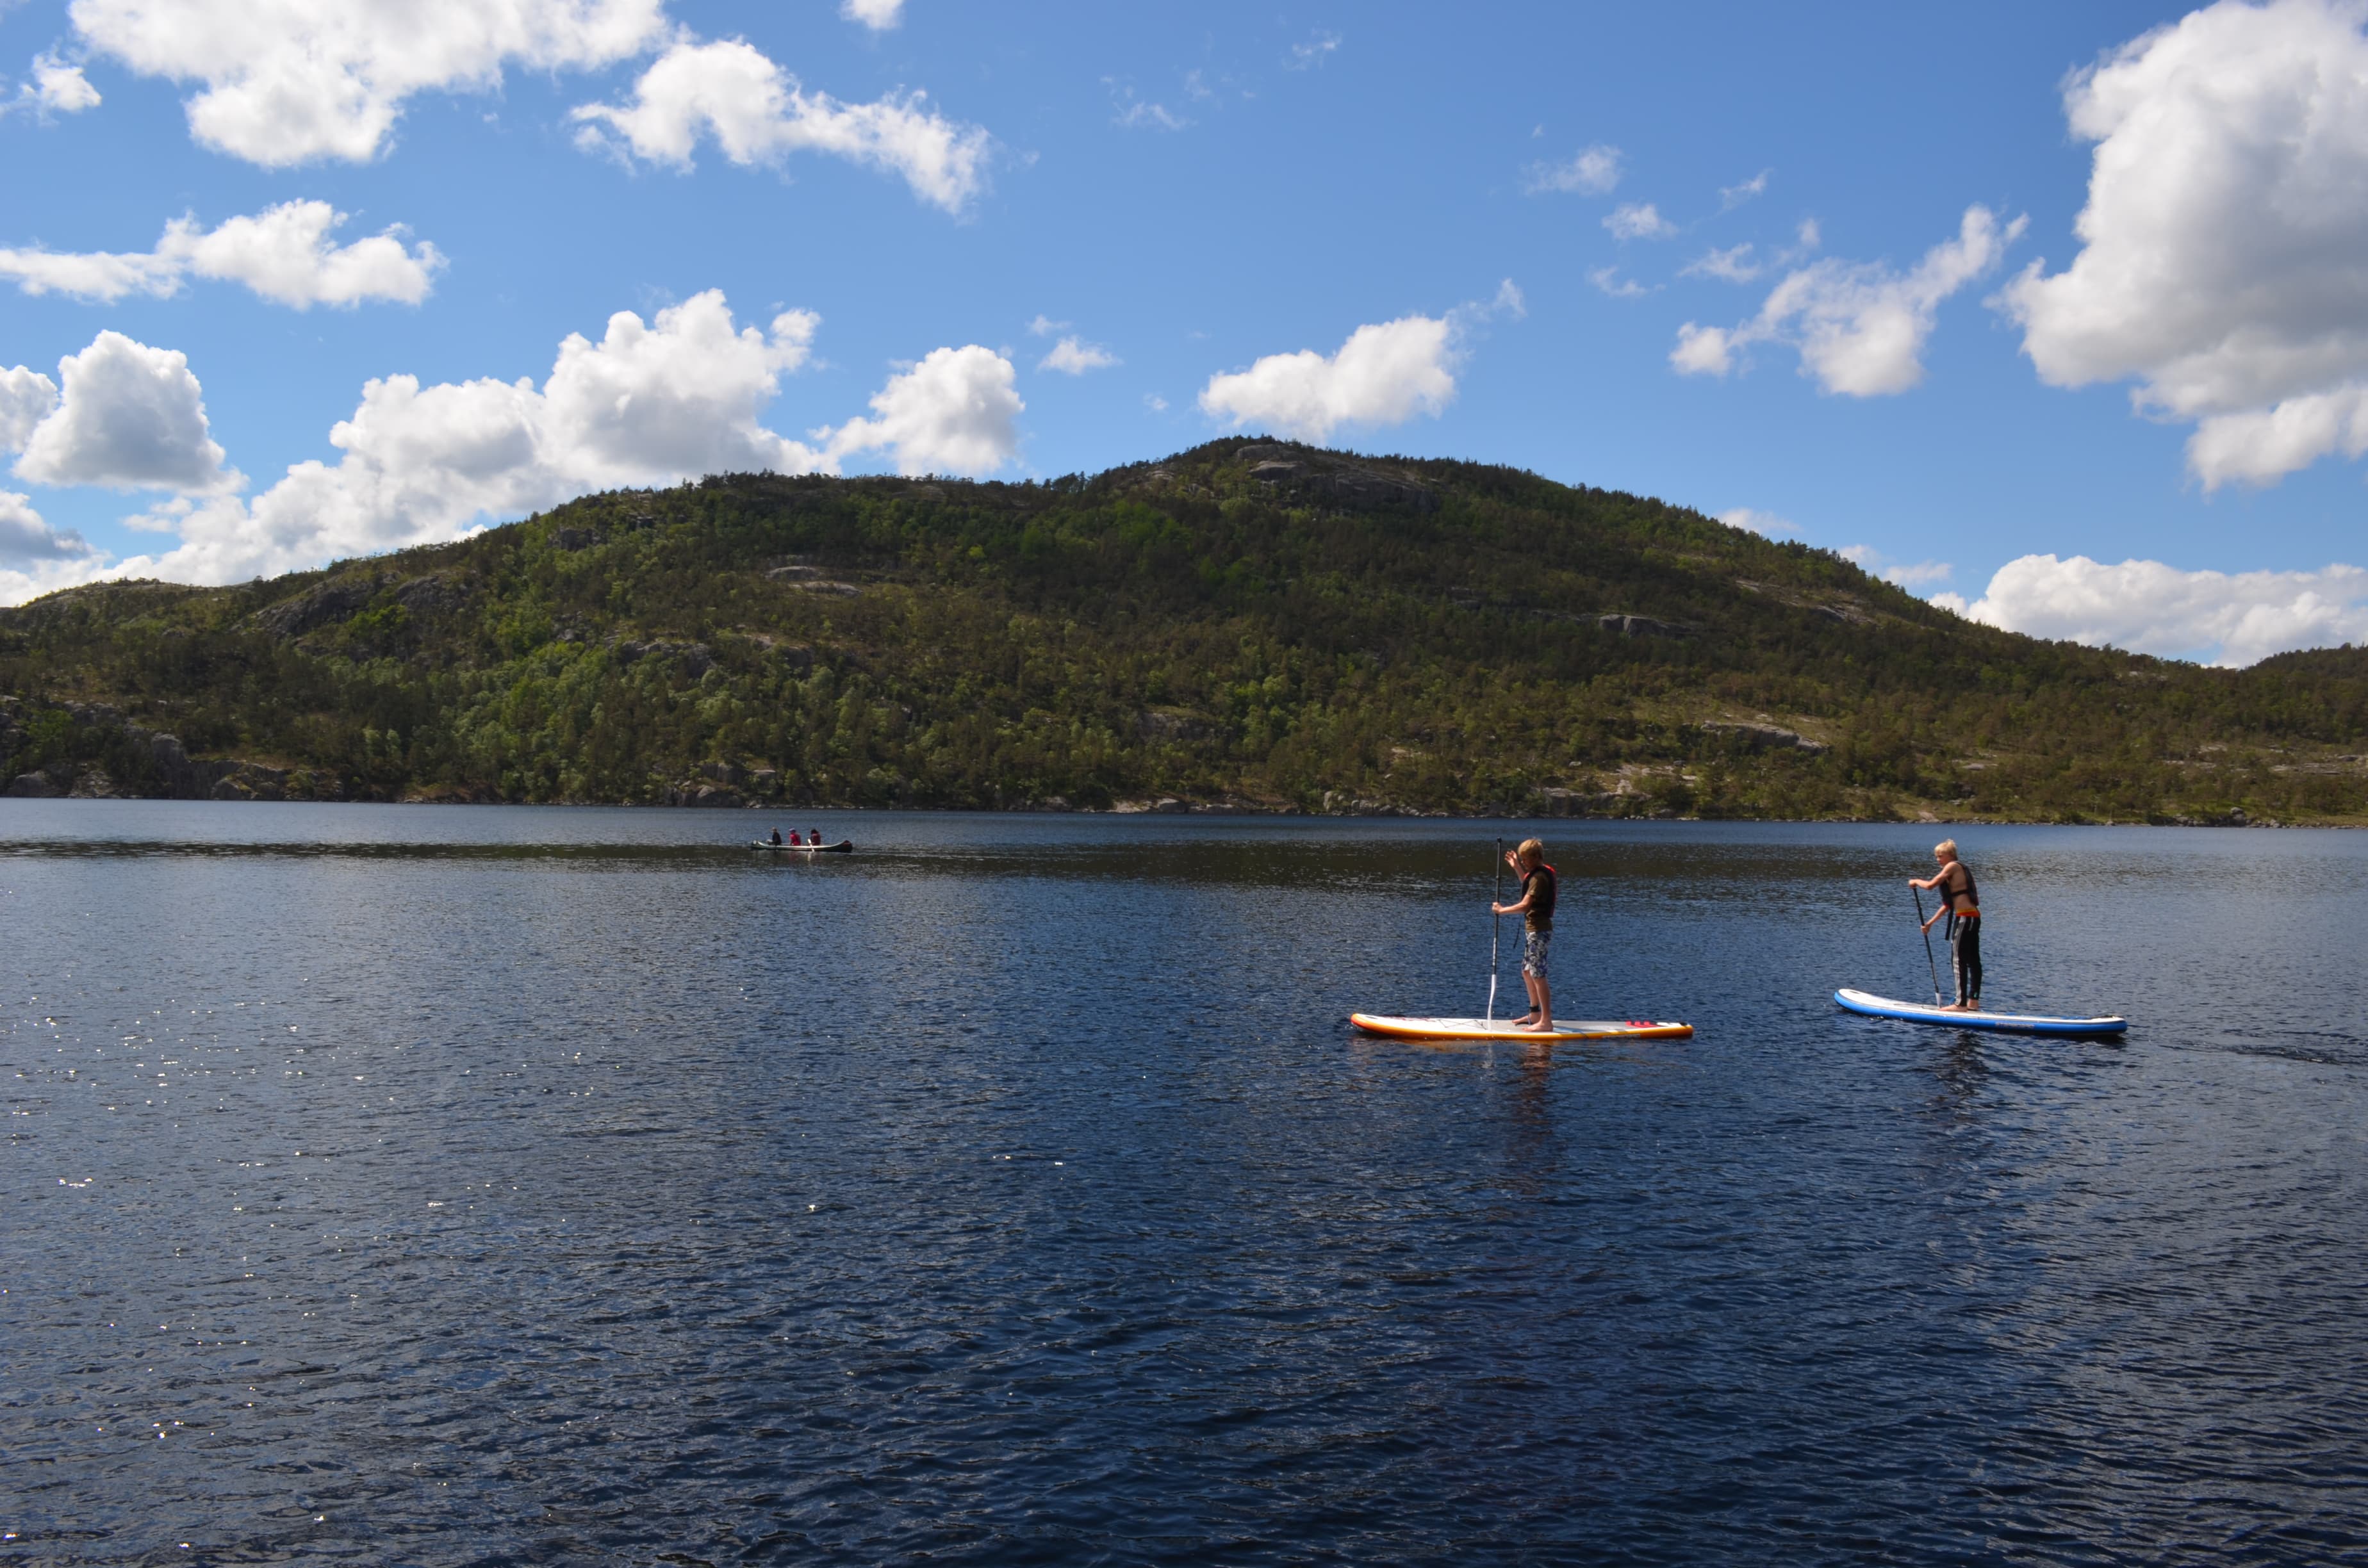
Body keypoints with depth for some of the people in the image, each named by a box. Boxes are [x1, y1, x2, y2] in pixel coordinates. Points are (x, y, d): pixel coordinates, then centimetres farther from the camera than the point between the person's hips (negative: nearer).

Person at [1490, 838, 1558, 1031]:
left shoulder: (1539, 877, -18)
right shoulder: (1540, 874, 13)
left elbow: (1525, 905, -24)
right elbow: (1529, 889, 36)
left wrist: (1501, 910, -13)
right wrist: (1517, 868, 29)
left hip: (1538, 931, -11)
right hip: (1535, 930, 11)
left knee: (1538, 975, -9)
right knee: (1527, 972, 19)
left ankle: (1546, 1020, -7)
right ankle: (1535, 1014, 29)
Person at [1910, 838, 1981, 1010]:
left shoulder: (1953, 866, -6)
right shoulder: (1961, 868, 22)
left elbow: (1930, 885, -15)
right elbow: (1948, 904, 24)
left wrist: (1915, 882, 6)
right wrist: (1930, 923, 25)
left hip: (1964, 918, -10)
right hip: (1973, 918, 10)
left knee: (1958, 960, -7)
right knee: (1973, 960, 11)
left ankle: (1961, 1004, -9)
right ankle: (1974, 1001, 16)